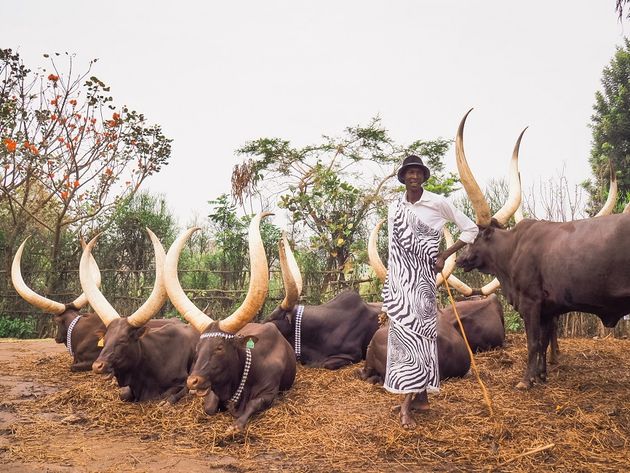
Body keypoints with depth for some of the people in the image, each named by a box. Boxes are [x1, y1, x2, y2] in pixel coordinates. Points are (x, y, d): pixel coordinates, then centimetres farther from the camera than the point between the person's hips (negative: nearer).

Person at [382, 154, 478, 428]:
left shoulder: (437, 203, -3)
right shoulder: (394, 208, 10)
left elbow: (470, 229, 2)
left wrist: (444, 256, -5)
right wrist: (389, 284, 15)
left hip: (422, 278, -4)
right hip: (399, 279, 4)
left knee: (417, 332, -6)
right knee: (406, 333, 5)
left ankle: (407, 403, -3)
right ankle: (421, 398, 17)